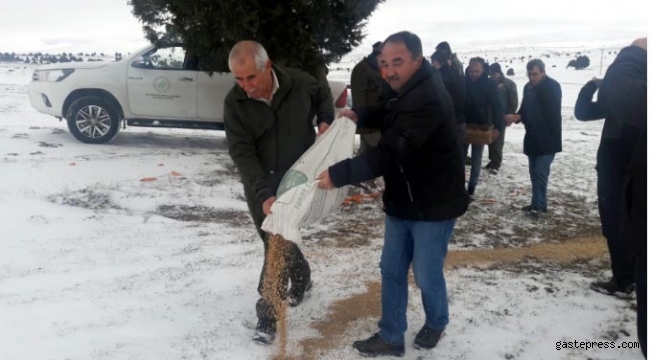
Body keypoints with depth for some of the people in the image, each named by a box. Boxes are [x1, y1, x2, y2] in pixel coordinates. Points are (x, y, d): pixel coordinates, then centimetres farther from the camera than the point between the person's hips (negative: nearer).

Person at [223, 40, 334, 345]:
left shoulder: (299, 83, -14)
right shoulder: (234, 103, -15)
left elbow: (322, 95, 11)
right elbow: (242, 153, -21)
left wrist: (325, 120, -7)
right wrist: (263, 193, -32)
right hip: (258, 185, 2)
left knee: (279, 243, -2)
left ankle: (268, 313, 12)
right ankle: (301, 277, 39)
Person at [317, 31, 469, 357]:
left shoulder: (427, 100, -27)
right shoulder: (408, 91, 6)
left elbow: (390, 152, -36)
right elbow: (389, 114, 27)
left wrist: (339, 174, -37)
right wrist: (359, 116, 7)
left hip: (433, 205, -9)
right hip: (402, 202, 9)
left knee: (426, 275, 7)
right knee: (392, 270, 12)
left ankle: (436, 323, 37)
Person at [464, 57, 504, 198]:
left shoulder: (490, 85, -7)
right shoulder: (463, 82, -1)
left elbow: (497, 108, -9)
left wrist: (497, 127, -19)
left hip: (481, 127, -2)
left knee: (476, 161, 6)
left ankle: (471, 190, 13)